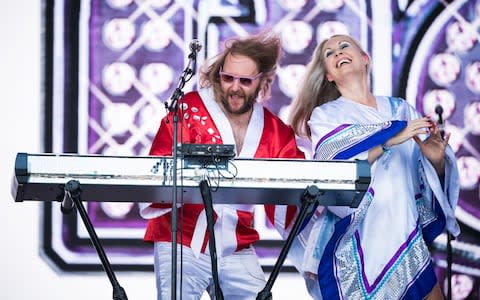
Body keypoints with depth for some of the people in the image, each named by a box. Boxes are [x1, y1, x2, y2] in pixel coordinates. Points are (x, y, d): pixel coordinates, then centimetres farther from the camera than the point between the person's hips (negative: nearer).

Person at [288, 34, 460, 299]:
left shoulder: (402, 110, 13)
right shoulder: (324, 116, 6)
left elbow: (431, 180, 11)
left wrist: (436, 160, -11)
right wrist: (389, 141, -21)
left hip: (407, 239, 3)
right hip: (355, 248, -3)